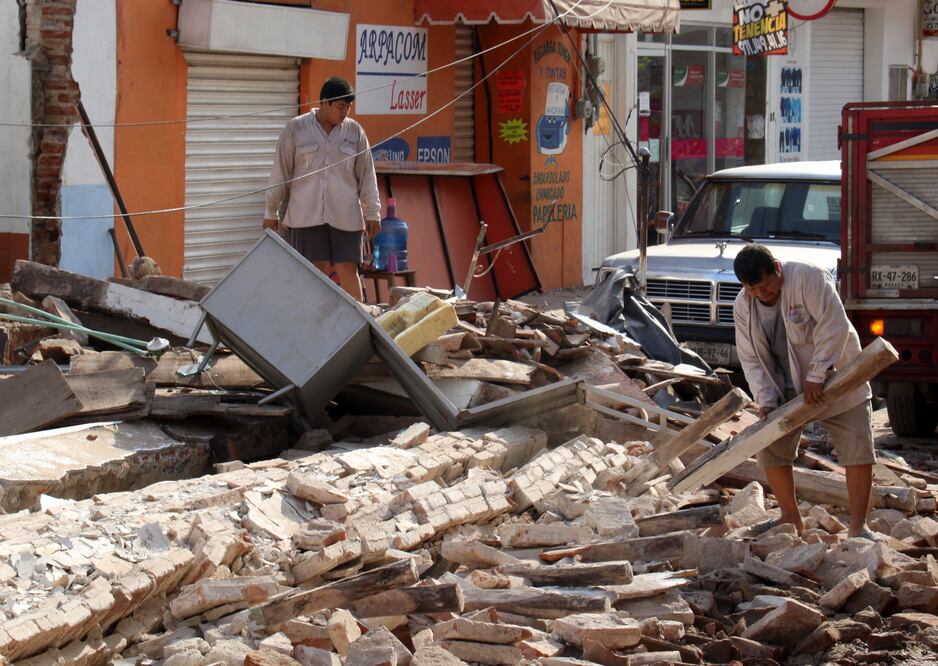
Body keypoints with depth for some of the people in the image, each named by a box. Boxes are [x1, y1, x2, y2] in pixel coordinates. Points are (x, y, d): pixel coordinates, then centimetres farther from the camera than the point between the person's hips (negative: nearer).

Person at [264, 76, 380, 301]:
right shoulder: (295, 129, 2)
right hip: (306, 215, -1)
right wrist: (271, 212, 6)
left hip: (345, 215, 1)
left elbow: (366, 175, 11)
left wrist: (372, 213, 8)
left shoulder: (354, 131, 7)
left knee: (348, 271, -4)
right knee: (317, 271, -1)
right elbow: (280, 171, 5)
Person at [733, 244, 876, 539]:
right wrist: (766, 401, -16)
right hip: (789, 388, 4)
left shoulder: (807, 277, -22)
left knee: (858, 449, -9)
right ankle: (791, 519, 16)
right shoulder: (743, 307, -6)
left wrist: (816, 376, -29)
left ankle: (858, 526, -2)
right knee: (770, 449, 0)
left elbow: (834, 326, -27)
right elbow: (752, 359, -3)